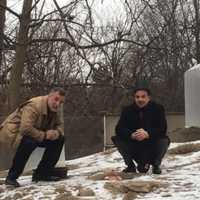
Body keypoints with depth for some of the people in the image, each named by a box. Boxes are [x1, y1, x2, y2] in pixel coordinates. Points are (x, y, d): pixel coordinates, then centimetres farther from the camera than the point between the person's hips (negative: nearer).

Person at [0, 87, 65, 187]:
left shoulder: (55, 110, -2)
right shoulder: (34, 106, -29)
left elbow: (59, 126, 5)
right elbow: (25, 128, -40)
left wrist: (56, 133, -20)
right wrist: (44, 135, -30)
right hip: (12, 132, -8)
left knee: (59, 139, -6)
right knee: (29, 141, -40)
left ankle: (42, 174, 2)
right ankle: (11, 177, -25)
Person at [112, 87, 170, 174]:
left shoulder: (157, 108, -8)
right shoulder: (127, 110, -3)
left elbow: (162, 129, -20)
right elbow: (119, 129, -14)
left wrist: (147, 134, -40)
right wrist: (131, 135, -36)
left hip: (152, 145, -1)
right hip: (134, 146, 2)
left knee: (164, 141, -30)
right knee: (116, 139, -19)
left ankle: (156, 165, 1)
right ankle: (131, 165, 1)